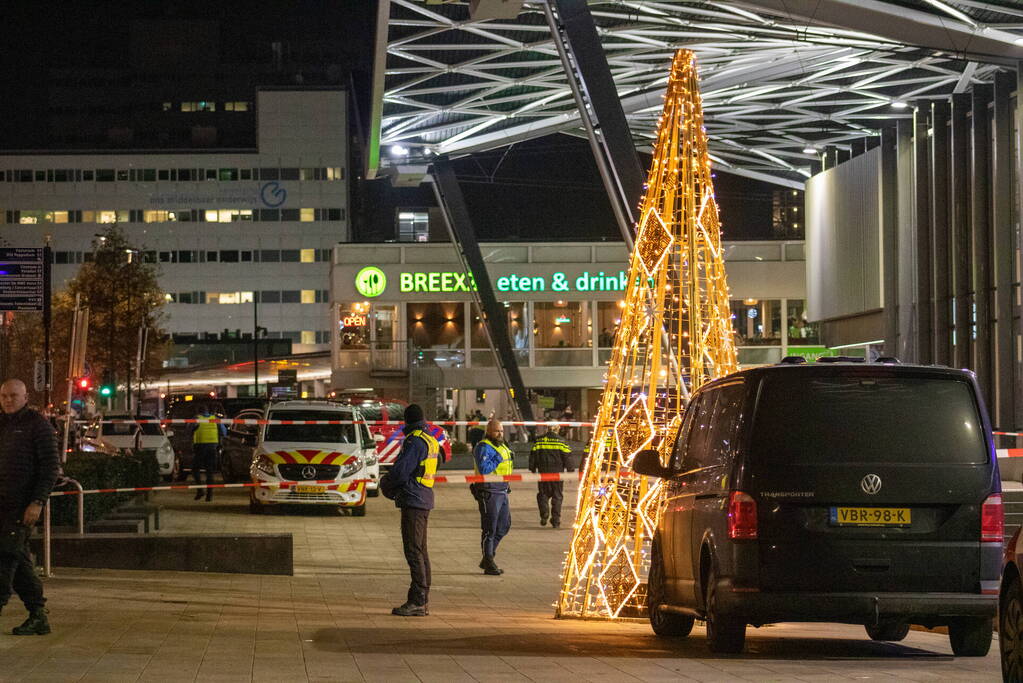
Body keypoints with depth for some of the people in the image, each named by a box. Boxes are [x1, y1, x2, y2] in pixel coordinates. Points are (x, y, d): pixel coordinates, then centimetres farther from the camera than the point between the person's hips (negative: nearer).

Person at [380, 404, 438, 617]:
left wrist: (386, 484, 2)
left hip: (413, 501, -10)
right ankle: (423, 601, 15)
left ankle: (417, 601, -12)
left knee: (413, 552, -10)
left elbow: (401, 471, -18)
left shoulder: (414, 441, -14)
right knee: (421, 551, 12)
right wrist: (394, 485, 17)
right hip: (425, 499, 10)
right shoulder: (432, 442, 15)